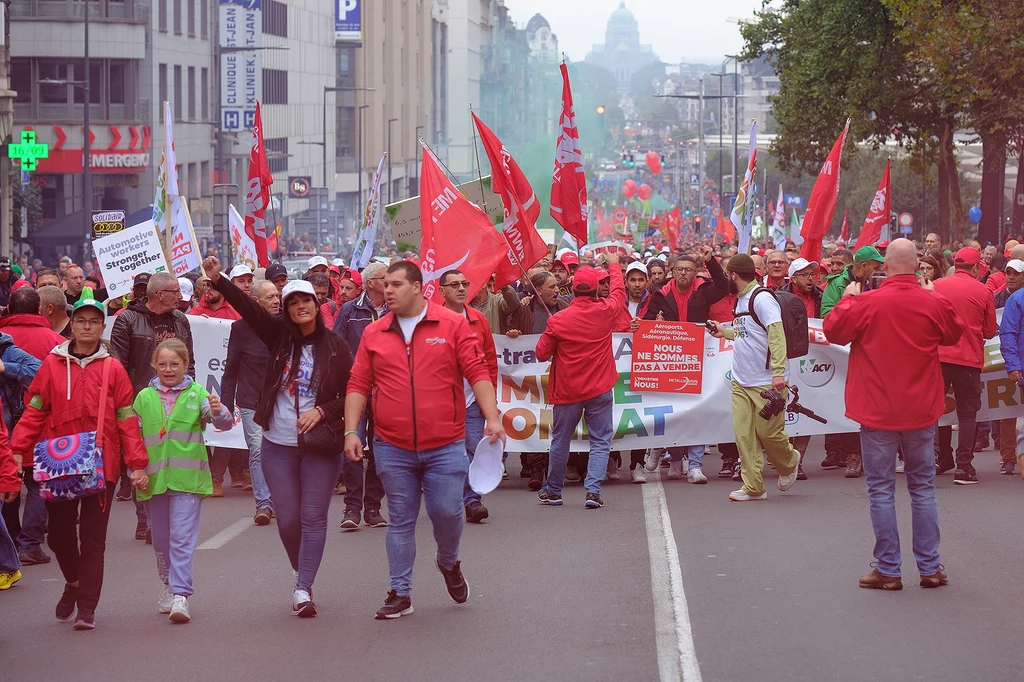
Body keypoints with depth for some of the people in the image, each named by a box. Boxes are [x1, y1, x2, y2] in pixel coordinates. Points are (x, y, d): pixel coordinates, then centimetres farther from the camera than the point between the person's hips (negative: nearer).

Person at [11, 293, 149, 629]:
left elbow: (126, 419, 0)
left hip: (101, 464, -1)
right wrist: (18, 450, -10)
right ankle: (73, 582, 37)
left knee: (93, 537, 0)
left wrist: (137, 464, -5)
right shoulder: (53, 365, 2)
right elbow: (34, 412, 1)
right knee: (59, 532, 8)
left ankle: (87, 607, 5)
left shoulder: (113, 369, 1)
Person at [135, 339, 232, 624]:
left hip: (187, 479, -3)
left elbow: (224, 423, -11)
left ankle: (180, 595, -13)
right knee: (161, 539, 14)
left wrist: (219, 412, -33)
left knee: (182, 538, -10)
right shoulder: (145, 397, 6)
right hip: (154, 479, 3)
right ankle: (168, 584, 33)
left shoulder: (196, 394, -1)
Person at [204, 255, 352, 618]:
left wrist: (322, 411, -15)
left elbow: (351, 395, 1)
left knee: (313, 517, -4)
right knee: (287, 520, 5)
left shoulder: (336, 347, -2)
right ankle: (303, 578, 25)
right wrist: (218, 280, -22)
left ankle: (303, 589, -4)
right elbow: (249, 308, -10)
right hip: (278, 447, 2)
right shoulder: (279, 337, 2)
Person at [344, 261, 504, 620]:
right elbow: (358, 385, 7)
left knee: (447, 511, -2)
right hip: (392, 448, 2)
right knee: (401, 520, 7)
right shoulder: (374, 334, 6)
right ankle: (400, 593, 15)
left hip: (445, 445, -2)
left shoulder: (453, 325, -2)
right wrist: (351, 430, -1)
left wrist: (492, 417, -13)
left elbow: (477, 373, -4)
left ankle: (449, 563, 30)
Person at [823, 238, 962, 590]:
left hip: (878, 412, -2)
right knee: (923, 487, 12)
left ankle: (888, 570, 3)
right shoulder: (934, 304, -6)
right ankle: (930, 567, 12)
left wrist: (847, 299, 13)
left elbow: (833, 330, -1)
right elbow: (954, 333, 13)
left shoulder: (867, 303, -14)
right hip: (921, 412, 2)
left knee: (881, 489, 4)